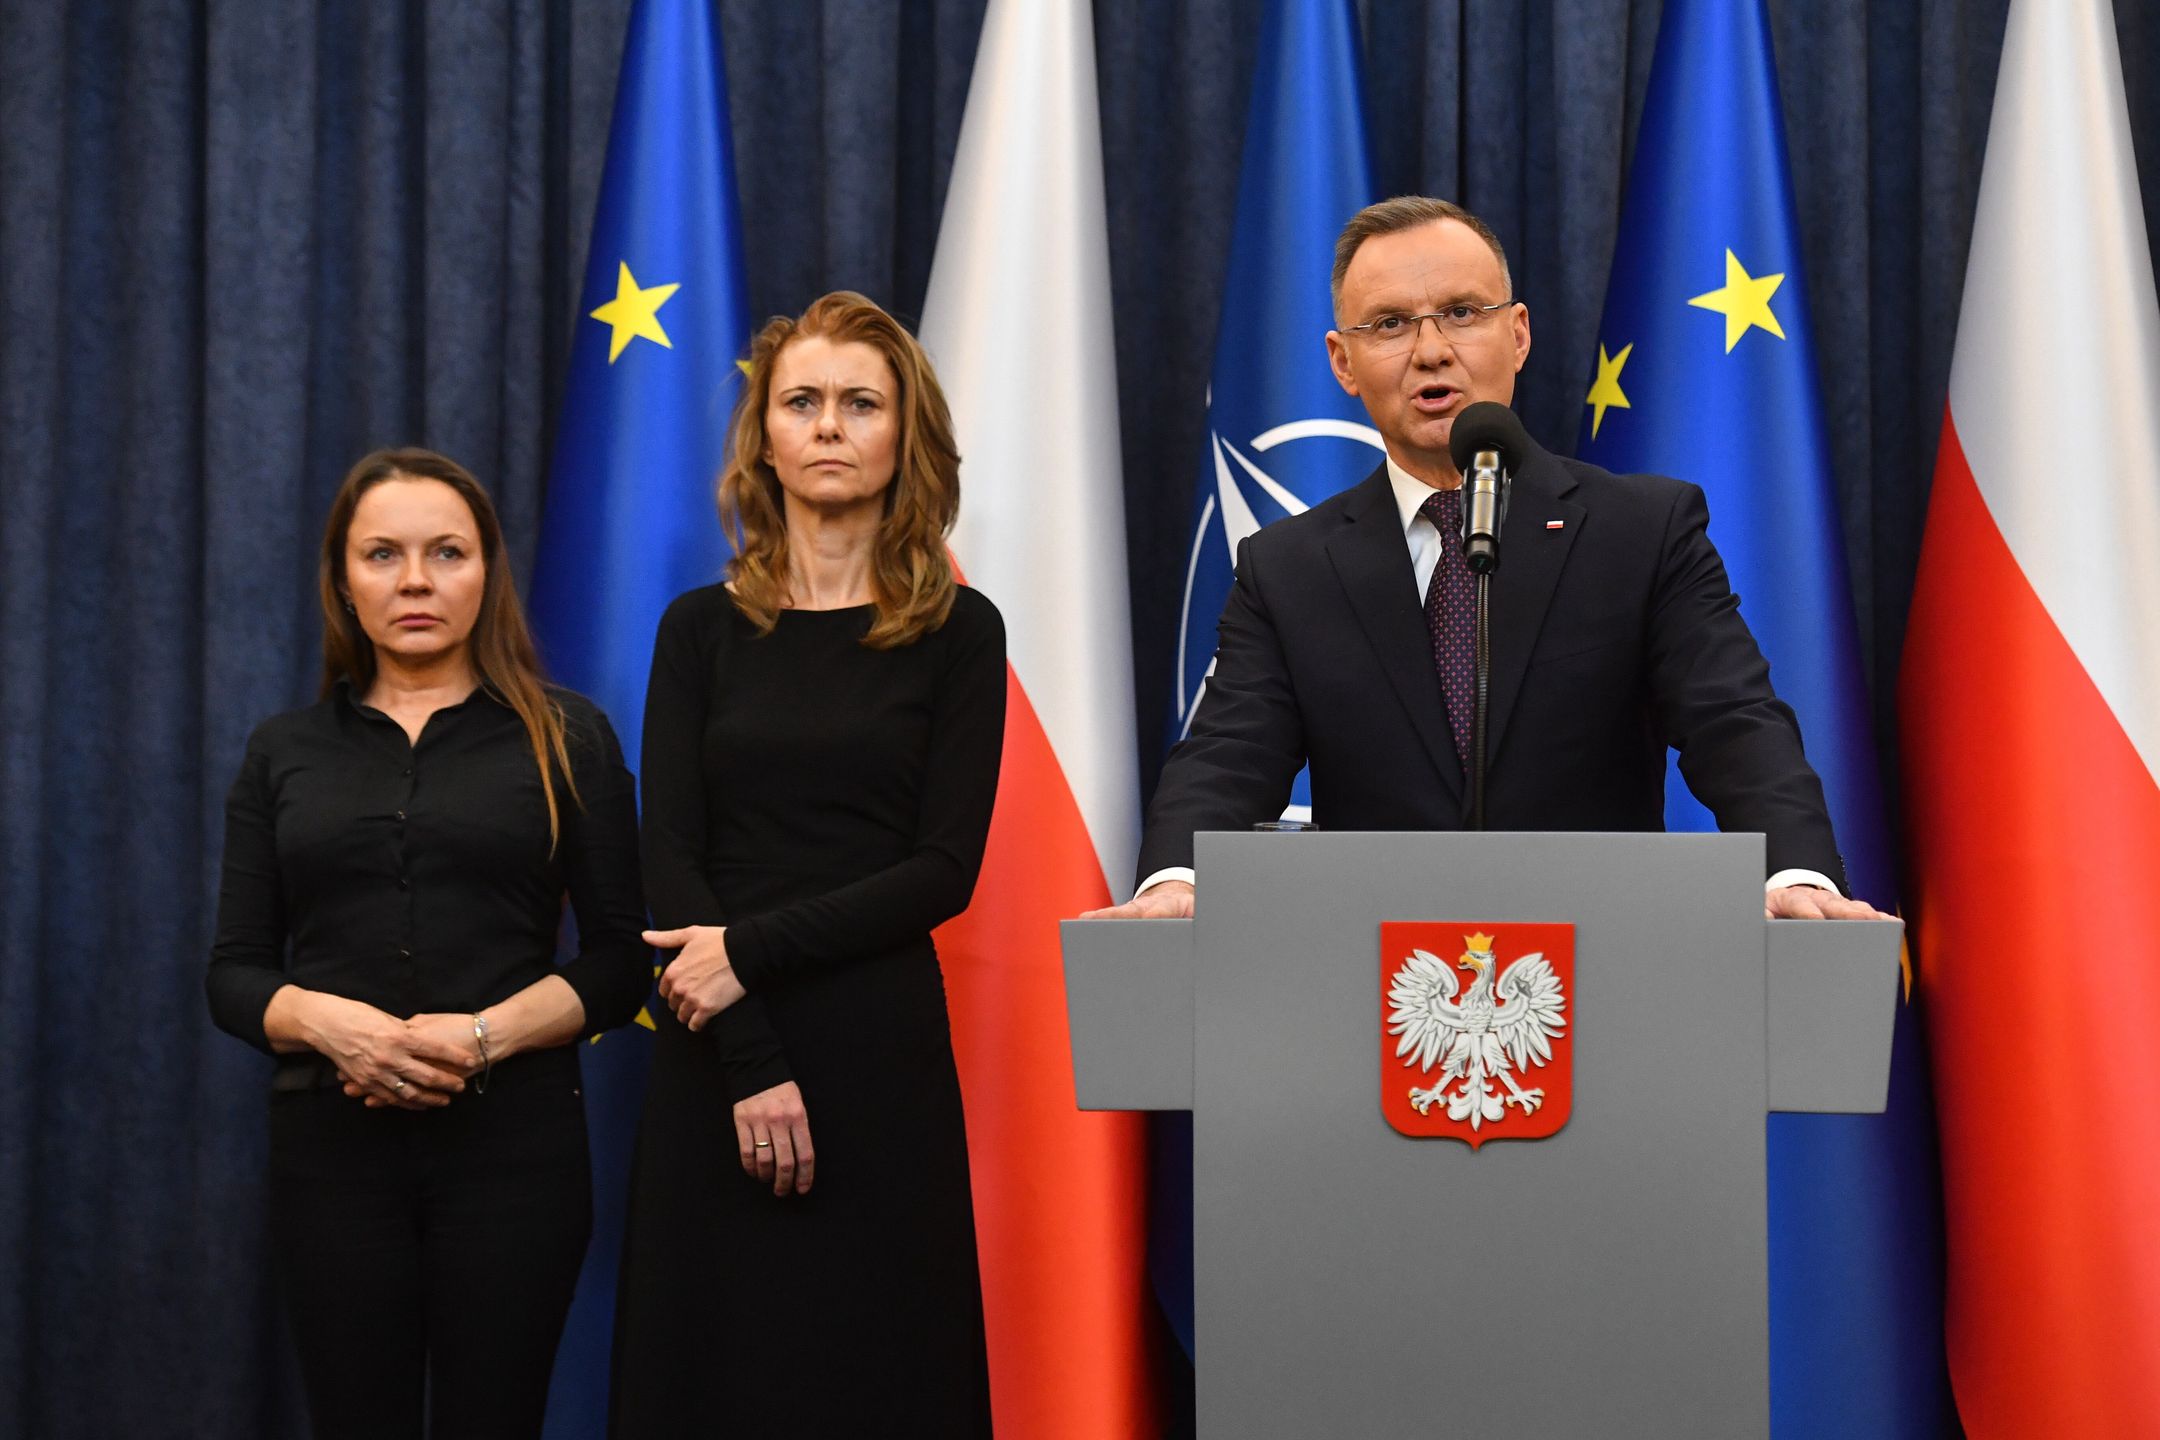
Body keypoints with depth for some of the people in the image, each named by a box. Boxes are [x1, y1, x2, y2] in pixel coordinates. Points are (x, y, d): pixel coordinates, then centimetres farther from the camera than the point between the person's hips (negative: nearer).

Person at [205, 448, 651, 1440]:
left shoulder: (568, 739, 6)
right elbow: (234, 974, 8)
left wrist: (485, 1034, -14)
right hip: (332, 1139, 2)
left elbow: (619, 964, 2)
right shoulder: (284, 752, 12)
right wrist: (328, 1022, -13)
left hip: (512, 1136, -1)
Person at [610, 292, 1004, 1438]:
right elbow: (669, 857, -1)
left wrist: (752, 949, -13)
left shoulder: (957, 632, 3)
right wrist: (752, 1064, -12)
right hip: (715, 1051, 1)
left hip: (883, 1045, -1)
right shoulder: (703, 629, 6)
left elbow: (946, 869, -4)